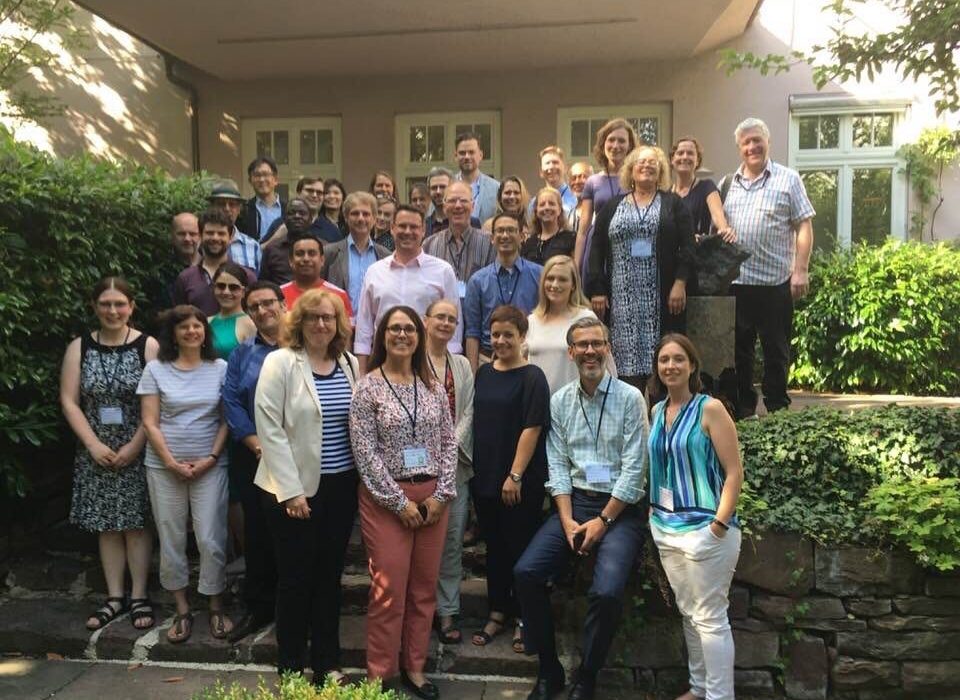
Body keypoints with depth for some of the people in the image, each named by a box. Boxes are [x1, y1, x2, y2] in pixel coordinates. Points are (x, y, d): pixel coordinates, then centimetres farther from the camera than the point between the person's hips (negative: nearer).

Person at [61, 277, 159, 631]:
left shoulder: (148, 346, -6)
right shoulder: (79, 347, 4)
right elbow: (69, 401, 1)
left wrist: (135, 446, -14)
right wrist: (94, 444, -8)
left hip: (137, 451, -3)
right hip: (96, 452, 3)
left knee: (135, 522, 2)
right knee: (106, 524, 8)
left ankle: (139, 596, 14)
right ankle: (114, 596, 19)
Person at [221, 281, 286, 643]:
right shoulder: (243, 353, 11)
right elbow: (231, 402, 4)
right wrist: (258, 444, -8)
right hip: (253, 458, 3)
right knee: (257, 532, 8)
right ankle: (258, 608, 22)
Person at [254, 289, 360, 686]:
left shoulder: (350, 364, 7)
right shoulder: (280, 362, -8)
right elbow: (270, 430, -13)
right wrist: (291, 490, -16)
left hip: (342, 486, 4)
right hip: (296, 488, -4)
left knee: (330, 576, 13)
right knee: (296, 578, 7)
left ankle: (327, 663, 27)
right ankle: (291, 667, 24)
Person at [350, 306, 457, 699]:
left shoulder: (433, 387, 8)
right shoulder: (368, 388, -5)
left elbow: (449, 443, 7)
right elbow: (365, 452, -10)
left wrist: (441, 494, -4)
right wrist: (400, 501, -13)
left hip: (432, 497, 4)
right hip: (386, 499, -4)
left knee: (424, 586, 10)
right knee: (389, 589, -1)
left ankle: (414, 668, 25)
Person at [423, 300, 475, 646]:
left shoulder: (463, 365, 15)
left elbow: (468, 412, 8)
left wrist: (451, 446, -6)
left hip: (456, 460, 4)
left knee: (453, 538, 5)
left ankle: (447, 611, 14)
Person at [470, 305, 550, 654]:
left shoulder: (532, 377, -10)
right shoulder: (483, 373, 8)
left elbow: (532, 428, -15)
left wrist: (515, 476, -18)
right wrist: (473, 469, 10)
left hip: (520, 483, -6)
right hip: (484, 477, 6)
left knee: (520, 548, 5)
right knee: (494, 547, 15)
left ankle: (524, 619, 20)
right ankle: (497, 613, 29)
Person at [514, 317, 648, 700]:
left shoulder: (630, 398, -6)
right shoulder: (559, 401, 6)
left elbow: (633, 470, -9)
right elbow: (557, 466, 3)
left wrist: (602, 522, -12)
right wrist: (568, 521, -8)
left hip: (620, 508, -4)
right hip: (575, 502, 4)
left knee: (606, 592, -24)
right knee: (526, 572, -14)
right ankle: (548, 669, 6)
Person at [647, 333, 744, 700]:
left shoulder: (710, 408, -10)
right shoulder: (658, 411, 9)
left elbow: (734, 472, -12)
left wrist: (719, 524, -17)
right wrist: (653, 511, 9)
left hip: (704, 528, -7)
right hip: (665, 528, 7)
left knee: (710, 617, 0)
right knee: (687, 612, 17)